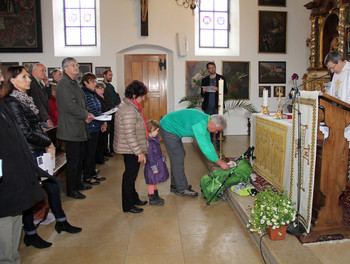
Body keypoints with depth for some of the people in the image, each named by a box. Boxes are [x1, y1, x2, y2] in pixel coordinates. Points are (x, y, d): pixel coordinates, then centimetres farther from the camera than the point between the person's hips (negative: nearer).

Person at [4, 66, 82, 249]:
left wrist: (47, 145, 3)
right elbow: (26, 133, -19)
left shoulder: (26, 99, 11)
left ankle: (61, 222, 31)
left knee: (53, 185, 14)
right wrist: (48, 143, -8)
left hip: (39, 152, 8)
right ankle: (30, 235, 21)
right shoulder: (12, 102, -15)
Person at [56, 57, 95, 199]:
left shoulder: (74, 83, 18)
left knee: (79, 159, 18)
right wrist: (86, 115, -12)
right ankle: (71, 190, 10)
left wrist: (86, 114, 4)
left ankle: (78, 183, 32)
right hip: (71, 128, -10)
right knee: (73, 161, -2)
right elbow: (70, 105, -22)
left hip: (79, 128, 10)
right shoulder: (64, 84, -14)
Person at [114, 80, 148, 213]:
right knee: (130, 175, 1)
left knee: (131, 174, 20)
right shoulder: (129, 110, -24)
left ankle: (134, 198, 36)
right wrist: (139, 152, -23)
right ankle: (128, 206, 14)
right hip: (131, 150, -11)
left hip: (129, 149, 11)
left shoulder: (125, 105, 11)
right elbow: (129, 134, -27)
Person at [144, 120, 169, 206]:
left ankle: (155, 196, 36)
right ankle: (152, 199, 17)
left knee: (154, 182, 22)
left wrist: (162, 158, 24)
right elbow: (150, 156, -24)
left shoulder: (155, 139, 5)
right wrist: (154, 168, -20)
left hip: (158, 163, 10)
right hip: (152, 166, -9)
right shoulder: (149, 142, -25)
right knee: (152, 183, 5)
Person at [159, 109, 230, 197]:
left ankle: (175, 185, 23)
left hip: (172, 129, 10)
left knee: (178, 156, 13)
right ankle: (182, 189, 1)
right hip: (168, 128, -10)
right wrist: (220, 162, -26)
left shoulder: (205, 120, 1)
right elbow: (204, 147, -32)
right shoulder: (199, 124, -30)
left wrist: (216, 157, 5)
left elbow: (208, 143, 10)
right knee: (178, 157, -8)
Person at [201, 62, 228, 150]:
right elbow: (202, 95, 16)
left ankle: (218, 144, 4)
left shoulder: (221, 78, 8)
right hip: (208, 106, 2)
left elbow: (225, 91, 4)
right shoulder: (204, 80, 14)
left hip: (217, 106, -2)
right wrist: (203, 91, -7)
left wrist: (218, 89, -14)